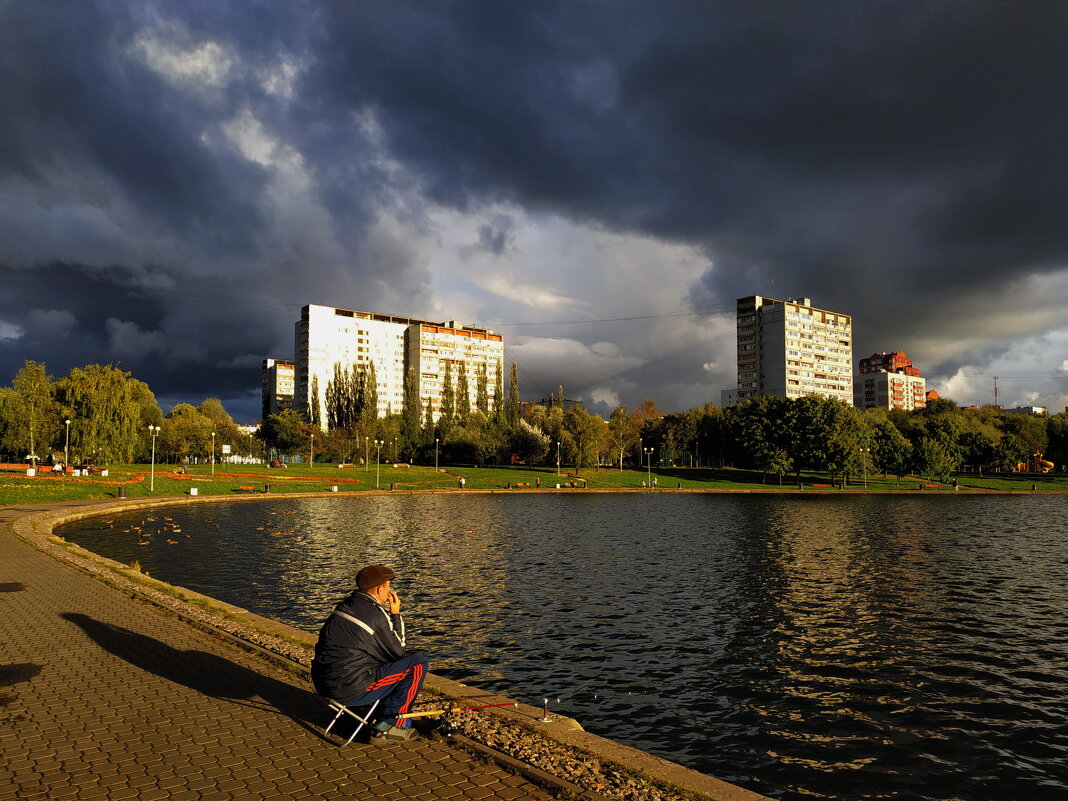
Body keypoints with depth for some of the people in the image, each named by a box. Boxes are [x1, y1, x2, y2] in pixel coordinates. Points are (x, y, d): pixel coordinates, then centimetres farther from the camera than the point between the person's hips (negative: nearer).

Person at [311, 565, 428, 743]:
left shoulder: (346, 605, 10)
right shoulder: (376, 615, -16)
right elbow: (398, 652, -2)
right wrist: (396, 614, 2)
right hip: (349, 689, -9)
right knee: (417, 662, -3)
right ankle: (388, 727, 4)